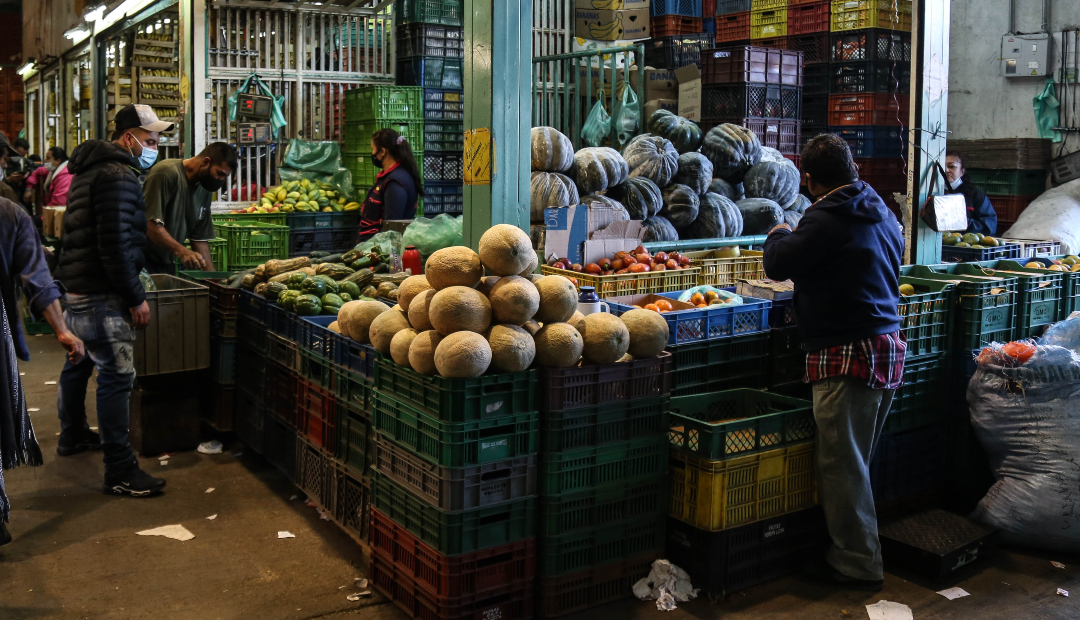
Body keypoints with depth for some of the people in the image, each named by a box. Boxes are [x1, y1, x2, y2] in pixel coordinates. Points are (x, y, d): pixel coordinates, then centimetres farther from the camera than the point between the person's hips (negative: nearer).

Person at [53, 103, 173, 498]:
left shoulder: (91, 169, 18)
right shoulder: (118, 175, -16)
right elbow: (115, 244, -23)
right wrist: (136, 298, -19)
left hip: (76, 287, 11)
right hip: (101, 296, -11)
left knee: (79, 362, 24)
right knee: (116, 375, -10)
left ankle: (72, 436, 43)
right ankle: (120, 472, -9)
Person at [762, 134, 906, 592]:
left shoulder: (825, 219, -14)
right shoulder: (883, 215, 13)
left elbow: (777, 265, -9)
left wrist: (780, 235, 13)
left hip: (848, 353, -9)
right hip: (888, 347, 9)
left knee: (841, 463, 0)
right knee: (854, 460, 17)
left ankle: (858, 565, 9)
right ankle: (854, 553, 26)